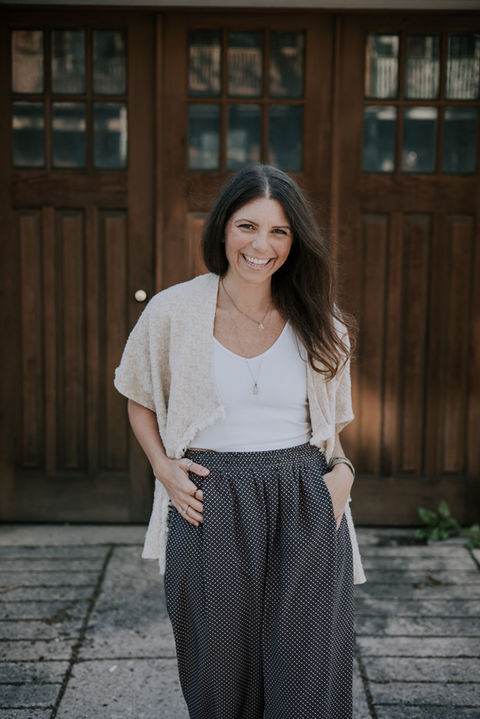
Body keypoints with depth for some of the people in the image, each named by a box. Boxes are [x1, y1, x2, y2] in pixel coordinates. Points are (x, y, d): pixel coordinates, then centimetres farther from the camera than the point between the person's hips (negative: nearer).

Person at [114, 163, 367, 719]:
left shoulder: (319, 325, 4)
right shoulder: (174, 311, -2)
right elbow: (140, 401, 12)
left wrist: (341, 471, -3)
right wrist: (163, 468, -3)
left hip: (306, 512, 1)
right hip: (212, 511, -1)